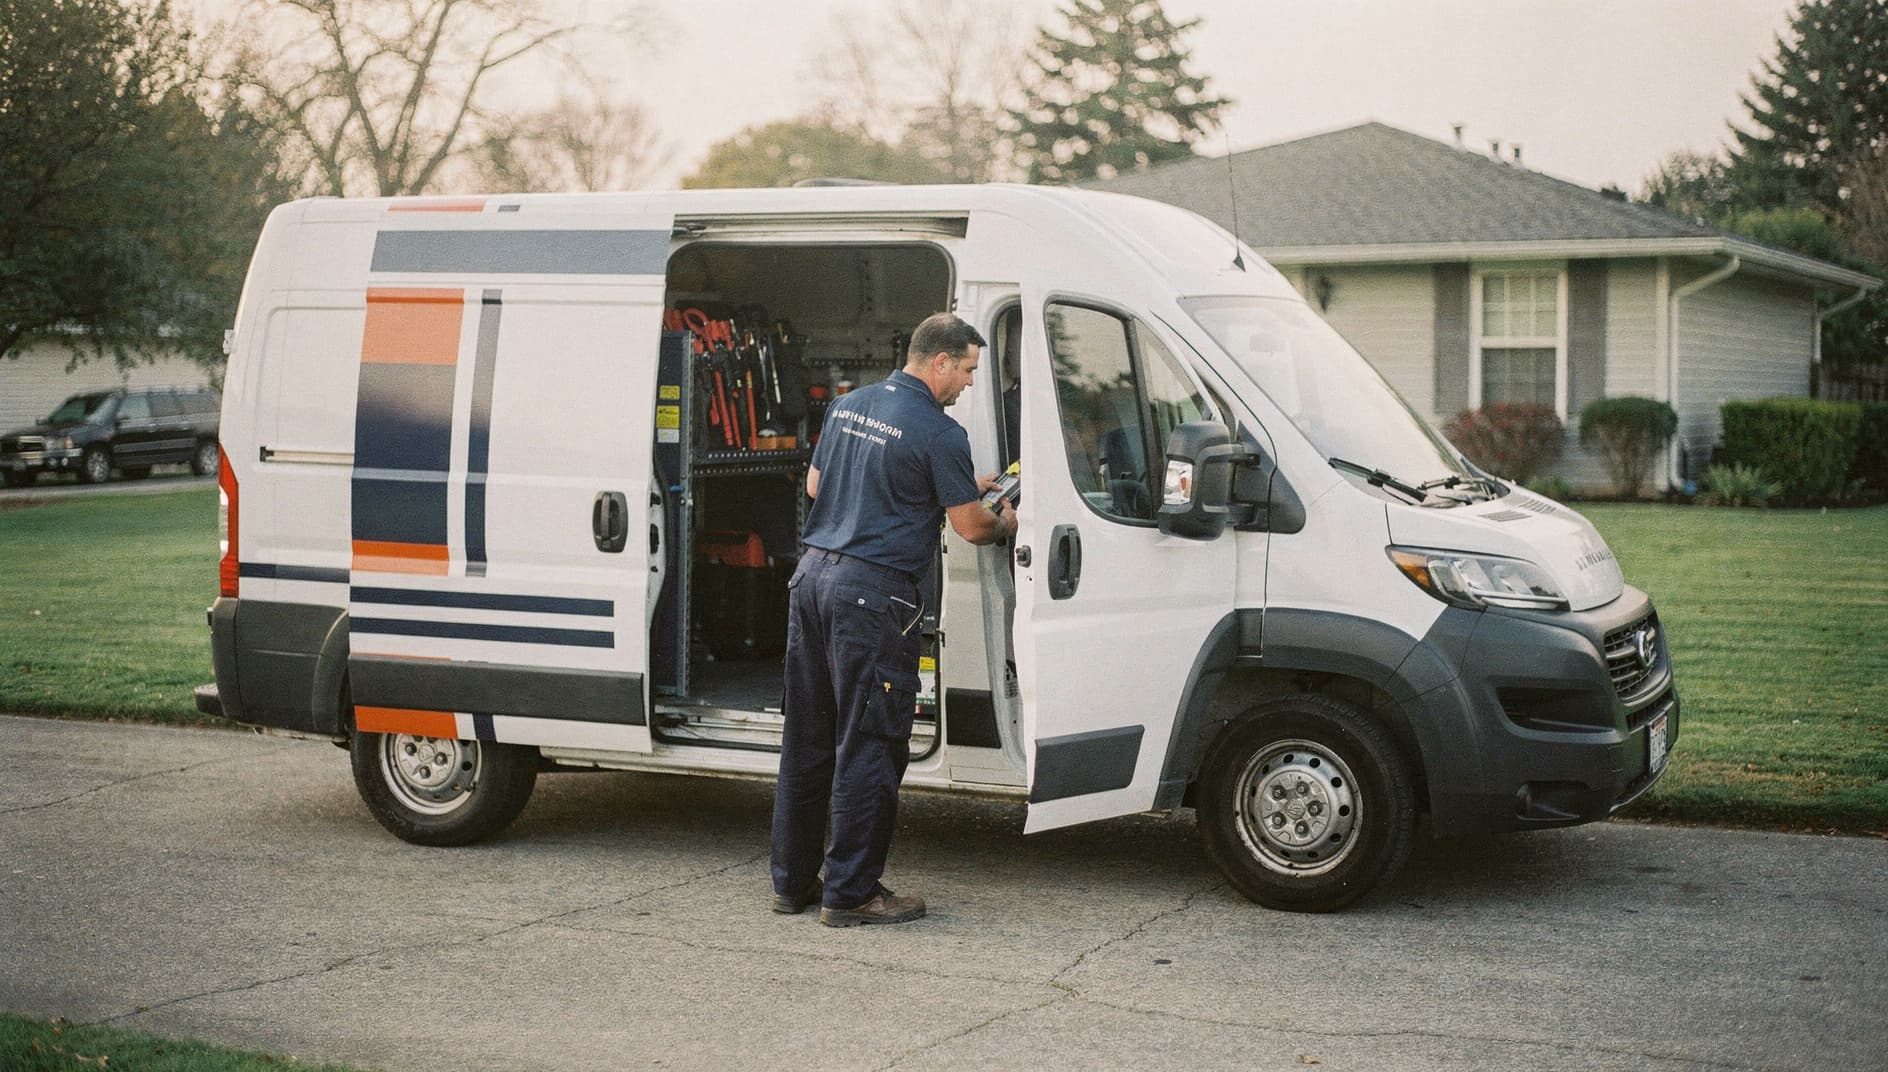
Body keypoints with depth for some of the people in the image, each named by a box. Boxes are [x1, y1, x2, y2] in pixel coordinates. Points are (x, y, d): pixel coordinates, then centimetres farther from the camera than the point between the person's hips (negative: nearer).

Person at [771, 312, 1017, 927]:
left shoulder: (848, 406, 13)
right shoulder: (939, 433, -11)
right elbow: (969, 527, -8)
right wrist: (1005, 525, 17)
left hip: (812, 575, 8)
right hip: (873, 591, -8)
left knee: (806, 738, 13)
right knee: (868, 746, -1)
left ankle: (793, 881, 21)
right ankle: (850, 893, 3)